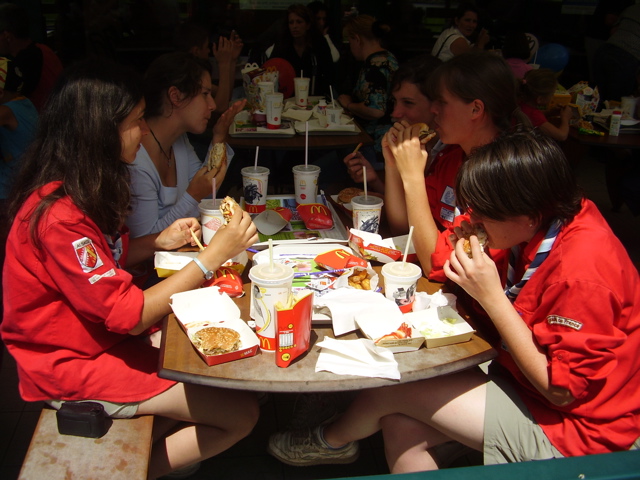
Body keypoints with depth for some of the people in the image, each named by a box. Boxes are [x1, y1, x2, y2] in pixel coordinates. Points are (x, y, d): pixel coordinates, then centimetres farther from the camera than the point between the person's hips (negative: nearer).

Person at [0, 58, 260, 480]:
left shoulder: (80, 190, 2)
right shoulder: (60, 216, -28)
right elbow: (131, 315, -25)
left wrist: (159, 242, -1)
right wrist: (215, 254, -24)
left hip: (99, 337, 9)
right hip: (72, 368, -9)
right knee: (241, 413, -9)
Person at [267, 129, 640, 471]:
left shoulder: (582, 270, -31)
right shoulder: (558, 220, -5)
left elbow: (562, 389, -24)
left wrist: (491, 296, -28)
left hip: (575, 427, -7)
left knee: (393, 388, -8)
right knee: (402, 426, -5)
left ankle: (334, 440, 27)